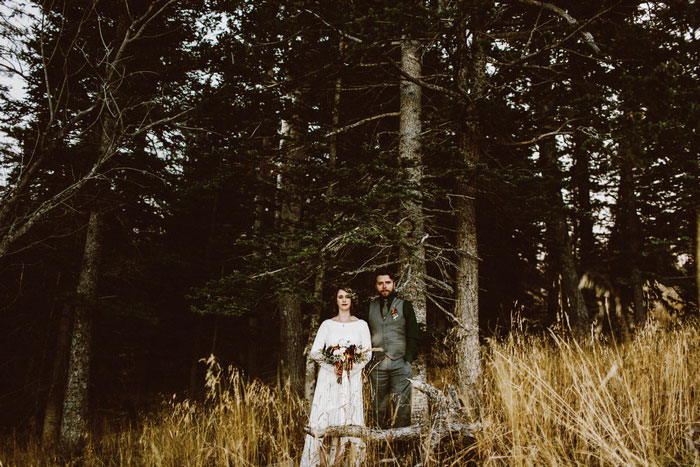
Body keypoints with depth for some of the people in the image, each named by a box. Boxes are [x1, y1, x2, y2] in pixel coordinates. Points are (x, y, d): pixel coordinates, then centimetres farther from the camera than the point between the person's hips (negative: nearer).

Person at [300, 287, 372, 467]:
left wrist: (352, 369, -11)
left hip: (352, 379, 0)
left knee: (350, 419, -2)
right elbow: (314, 352, 4)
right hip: (329, 378, 0)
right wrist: (333, 368, -10)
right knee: (324, 418, -5)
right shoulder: (327, 324, 8)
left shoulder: (361, 324, 7)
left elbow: (368, 353, 4)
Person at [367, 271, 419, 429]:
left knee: (402, 406, -8)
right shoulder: (370, 307, 12)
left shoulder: (404, 306, 7)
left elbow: (413, 336, 4)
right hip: (377, 365, 2)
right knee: (378, 407, 4)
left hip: (400, 364, -2)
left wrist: (409, 361, -5)